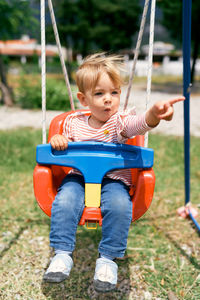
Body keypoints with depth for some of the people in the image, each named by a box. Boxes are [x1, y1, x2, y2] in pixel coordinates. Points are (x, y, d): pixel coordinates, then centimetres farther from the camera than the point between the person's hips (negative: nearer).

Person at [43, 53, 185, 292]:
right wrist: (58, 140, -10)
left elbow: (138, 124, -28)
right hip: (78, 176, 2)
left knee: (119, 204, -30)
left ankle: (108, 259, -13)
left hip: (114, 179, -2)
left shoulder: (120, 121, -4)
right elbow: (65, 152, 16)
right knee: (64, 201, -26)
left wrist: (153, 114, -52)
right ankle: (63, 254, -11)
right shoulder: (74, 122, 5)